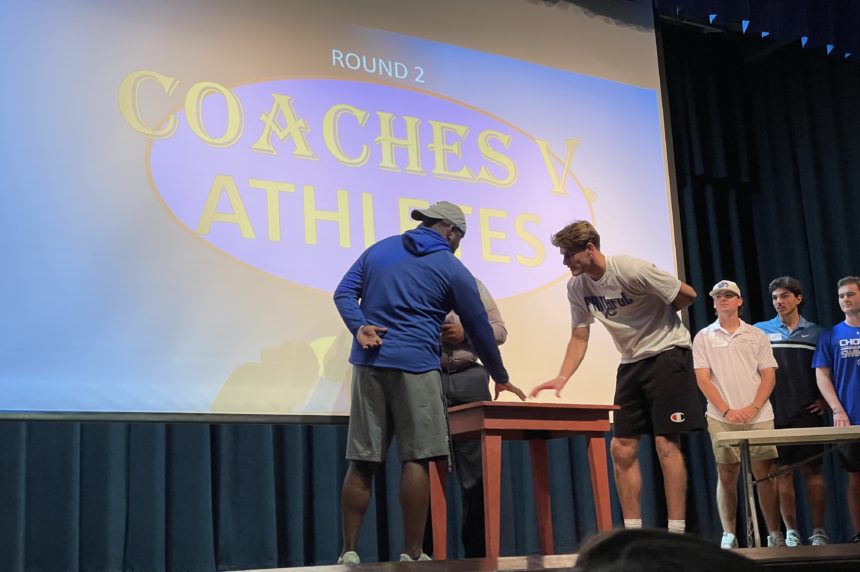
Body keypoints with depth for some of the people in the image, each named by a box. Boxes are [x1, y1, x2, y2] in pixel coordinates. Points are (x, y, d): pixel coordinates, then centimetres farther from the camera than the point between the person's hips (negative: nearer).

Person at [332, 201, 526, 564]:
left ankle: (349, 552, 6)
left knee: (361, 462, 5)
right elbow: (479, 330, 10)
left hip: (368, 363, 5)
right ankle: (411, 555, -1)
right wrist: (500, 379, 20)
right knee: (416, 459, -1)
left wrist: (359, 327, -6)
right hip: (414, 366, -4)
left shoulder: (379, 250, 18)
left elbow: (344, 293, 8)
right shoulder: (453, 270, 5)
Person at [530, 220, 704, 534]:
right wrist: (561, 377, -8)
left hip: (667, 353, -7)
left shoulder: (632, 270, -21)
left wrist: (656, 315, 2)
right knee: (621, 447, 2)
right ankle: (633, 534, 10)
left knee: (665, 443, -11)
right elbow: (579, 337, 5)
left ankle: (676, 533, -6)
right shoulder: (577, 287, -1)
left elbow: (687, 295, -12)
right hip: (631, 363, 7)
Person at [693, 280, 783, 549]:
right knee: (727, 475, 2)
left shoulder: (757, 335, 11)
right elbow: (703, 379, 0)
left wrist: (753, 408, -9)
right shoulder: (704, 337, 7)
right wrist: (727, 411, -11)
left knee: (765, 474, 0)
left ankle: (775, 534, 7)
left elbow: (769, 375, 6)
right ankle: (728, 535, 7)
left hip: (758, 416, 1)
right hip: (722, 418, -1)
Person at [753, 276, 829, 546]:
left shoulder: (816, 333, 8)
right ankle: (791, 532, 8)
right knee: (783, 472, 2)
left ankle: (818, 531, 8)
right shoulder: (760, 331, 5)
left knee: (813, 470, 2)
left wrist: (825, 399, 2)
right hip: (775, 414, 0)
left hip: (808, 413, 0)